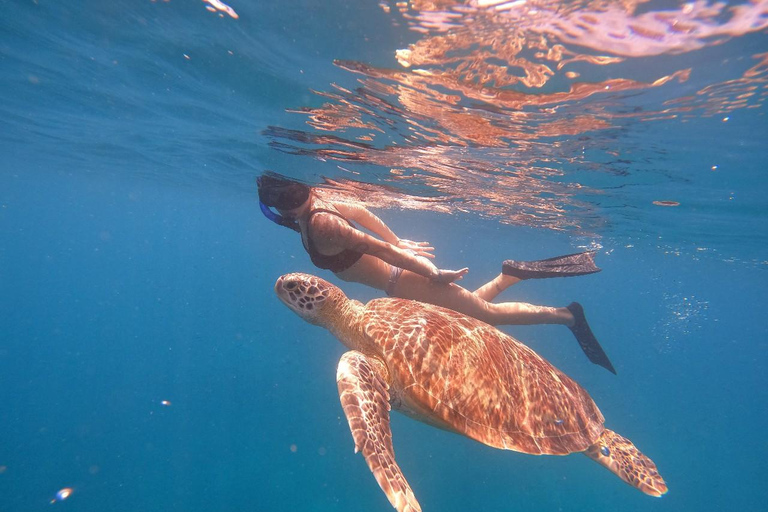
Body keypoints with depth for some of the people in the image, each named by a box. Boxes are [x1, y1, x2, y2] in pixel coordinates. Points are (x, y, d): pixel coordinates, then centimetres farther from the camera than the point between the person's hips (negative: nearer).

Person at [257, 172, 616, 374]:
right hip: (401, 270, 9)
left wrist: (432, 274, -19)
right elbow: (362, 212, 13)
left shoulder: (320, 226, -24)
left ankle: (568, 316, 19)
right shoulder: (316, 201, 2)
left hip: (405, 282, -9)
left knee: (489, 314, 7)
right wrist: (400, 243, 20)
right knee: (477, 302, 29)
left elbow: (378, 248, -24)